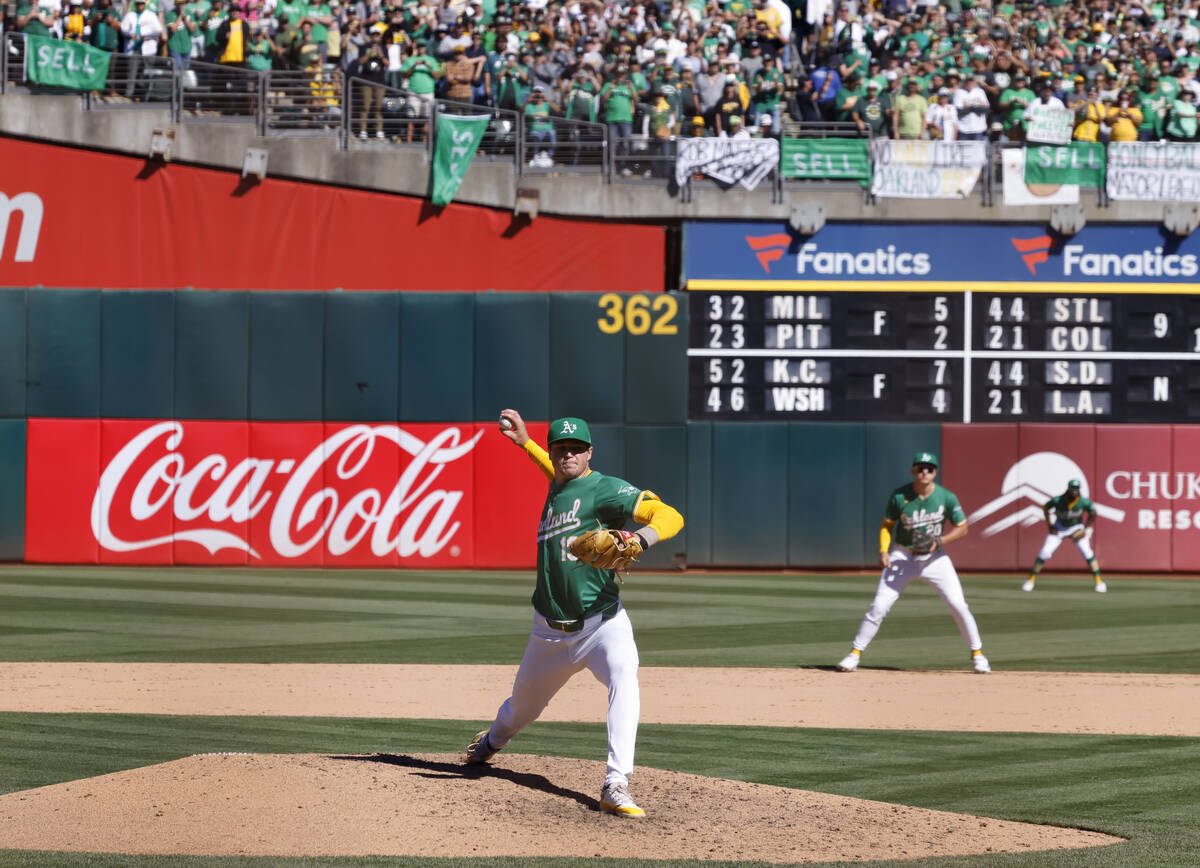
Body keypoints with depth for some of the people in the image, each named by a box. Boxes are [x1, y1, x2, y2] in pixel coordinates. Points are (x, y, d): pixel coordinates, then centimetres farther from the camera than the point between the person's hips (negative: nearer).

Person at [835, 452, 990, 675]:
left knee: (958, 605, -7)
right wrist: (884, 551, -14)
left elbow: (962, 528, -1)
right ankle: (855, 654, 0)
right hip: (903, 556, 0)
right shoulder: (899, 496, -10)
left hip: (934, 557, 0)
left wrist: (939, 541, -18)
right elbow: (887, 525, 2)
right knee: (879, 606, -9)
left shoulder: (946, 498, -11)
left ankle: (977, 654, 9)